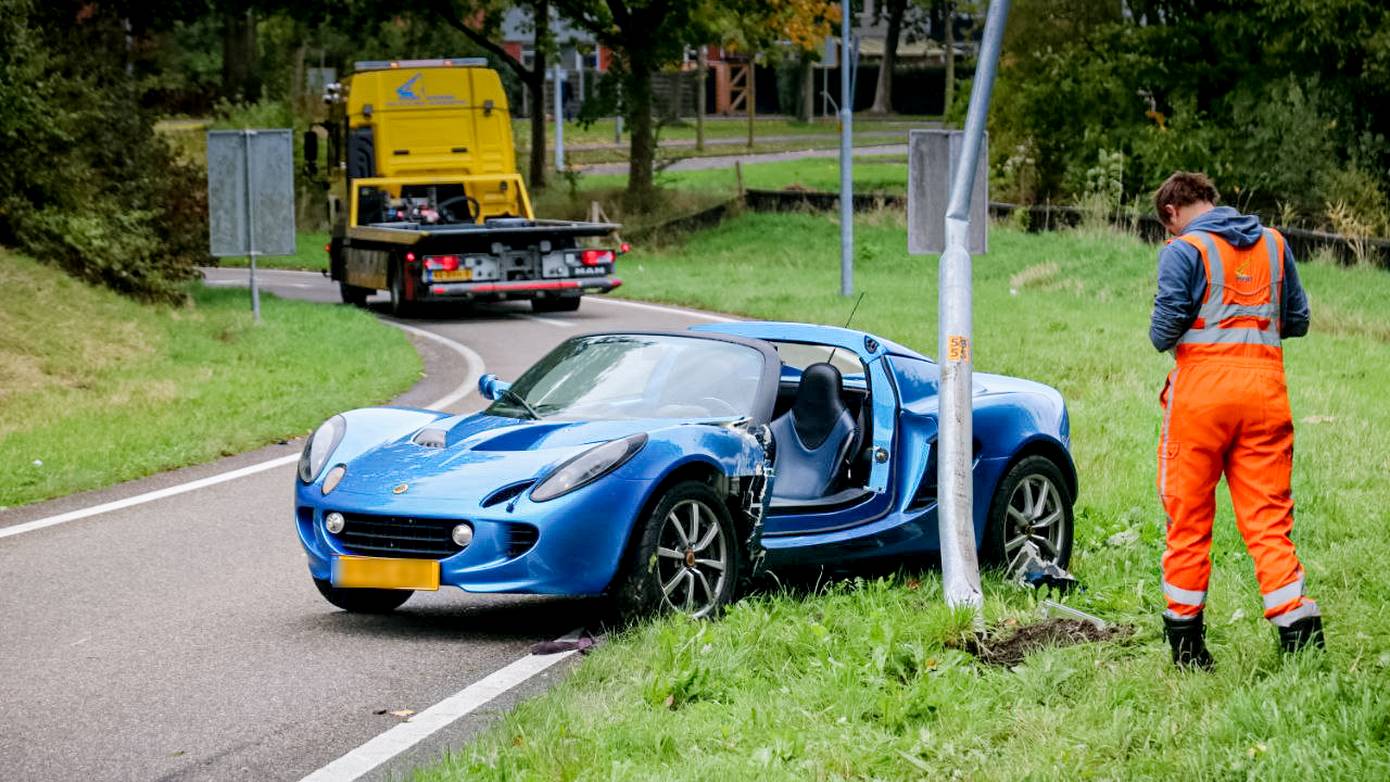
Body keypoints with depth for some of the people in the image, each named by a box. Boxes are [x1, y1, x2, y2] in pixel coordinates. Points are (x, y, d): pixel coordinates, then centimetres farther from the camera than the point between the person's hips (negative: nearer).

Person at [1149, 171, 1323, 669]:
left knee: (1188, 516, 6)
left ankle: (1186, 642, 13)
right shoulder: (1273, 243, 13)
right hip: (1265, 389, 4)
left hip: (1202, 389, -4)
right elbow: (1298, 321, 19)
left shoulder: (1184, 250, -3)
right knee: (1268, 517, 3)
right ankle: (1299, 625, -12)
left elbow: (1164, 330, -9)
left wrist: (1165, 337, 13)